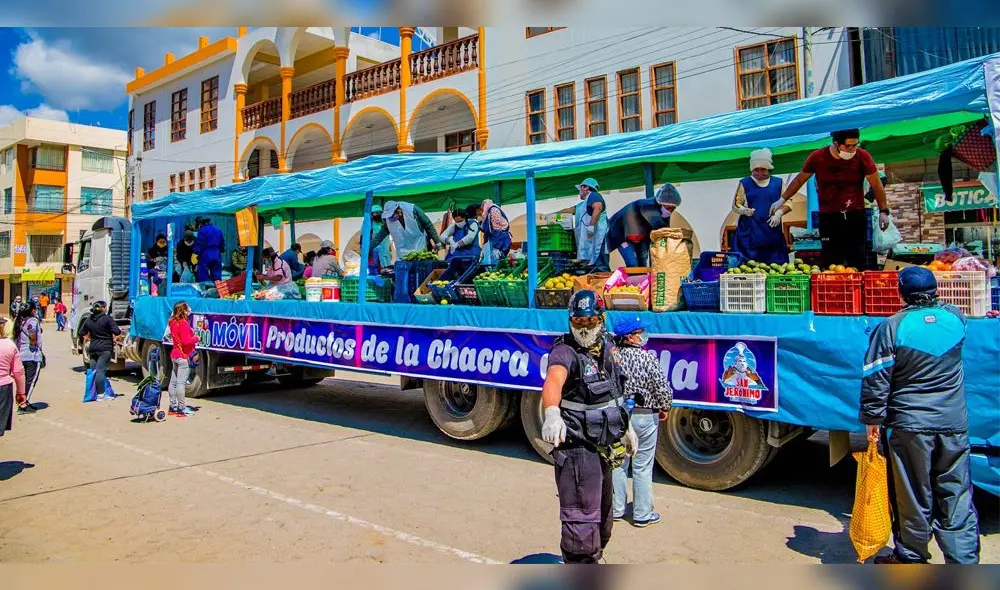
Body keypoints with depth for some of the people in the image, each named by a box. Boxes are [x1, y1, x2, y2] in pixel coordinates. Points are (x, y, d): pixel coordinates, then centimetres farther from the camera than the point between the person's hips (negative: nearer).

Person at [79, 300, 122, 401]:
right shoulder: (107, 318, -10)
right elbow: (117, 332, -16)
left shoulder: (89, 319, 10)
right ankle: (100, 393, -14)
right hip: (105, 348, -6)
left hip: (93, 348, 6)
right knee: (101, 370, -11)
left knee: (92, 370, 10)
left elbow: (82, 333, 19)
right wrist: (115, 338, 4)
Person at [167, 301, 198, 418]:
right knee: (181, 383, -8)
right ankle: (182, 409, -5)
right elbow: (186, 341, -24)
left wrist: (192, 335, 12)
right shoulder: (183, 323, -19)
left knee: (173, 382, 13)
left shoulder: (173, 322, 10)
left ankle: (173, 406, 22)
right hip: (183, 356, -10)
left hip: (175, 355, 10)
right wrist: (196, 338, -7)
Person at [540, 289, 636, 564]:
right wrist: (552, 414, -61)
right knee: (582, 520, -7)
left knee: (602, 515, 25)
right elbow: (553, 380, -42)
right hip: (577, 447, -9)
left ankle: (593, 559, 45)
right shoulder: (565, 351, -20)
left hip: (603, 446, 9)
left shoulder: (609, 347, 5)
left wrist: (626, 427, 24)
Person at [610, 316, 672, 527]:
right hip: (644, 415, -4)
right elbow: (662, 387, -16)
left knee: (618, 464, 14)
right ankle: (643, 515, 13)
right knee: (642, 467, 4)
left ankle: (616, 509, 24)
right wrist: (664, 408, 2)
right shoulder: (648, 358, -15)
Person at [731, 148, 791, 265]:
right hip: (749, 231, -1)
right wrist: (743, 210, -16)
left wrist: (779, 213, -8)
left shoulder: (778, 183, 11)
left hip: (772, 230, 2)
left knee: (774, 264, -1)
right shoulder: (745, 183, 7)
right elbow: (736, 204, 6)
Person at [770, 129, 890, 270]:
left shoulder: (862, 156, -5)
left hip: (856, 216, 0)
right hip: (828, 217, 0)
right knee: (832, 264, 0)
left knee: (858, 262, 3)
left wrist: (883, 211, -1)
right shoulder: (818, 157, -4)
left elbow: (876, 184, 2)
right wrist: (782, 200, 11)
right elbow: (799, 180, 10)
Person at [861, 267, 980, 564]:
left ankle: (911, 559, 23)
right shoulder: (955, 317, 0)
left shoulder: (892, 327, -12)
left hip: (910, 425, -3)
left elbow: (876, 378, -10)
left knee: (913, 498, 9)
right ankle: (964, 561, 13)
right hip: (954, 425, 3)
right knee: (957, 499, 10)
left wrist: (872, 418, -2)